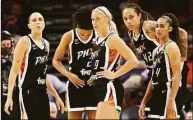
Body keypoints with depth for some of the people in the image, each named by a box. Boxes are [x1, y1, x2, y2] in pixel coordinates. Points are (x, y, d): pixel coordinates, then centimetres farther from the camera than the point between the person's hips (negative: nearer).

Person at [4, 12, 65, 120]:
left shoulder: (46, 44, 15)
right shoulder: (25, 41, -6)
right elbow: (14, 70, -11)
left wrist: (56, 96, 23)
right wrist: (9, 96, -20)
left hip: (42, 92, 7)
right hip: (28, 91, -7)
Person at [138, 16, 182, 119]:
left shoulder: (171, 47, -7)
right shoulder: (156, 50, 20)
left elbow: (177, 75, -16)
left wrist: (171, 101, -26)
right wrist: (144, 102, 20)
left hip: (168, 93, -9)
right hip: (157, 95, 9)